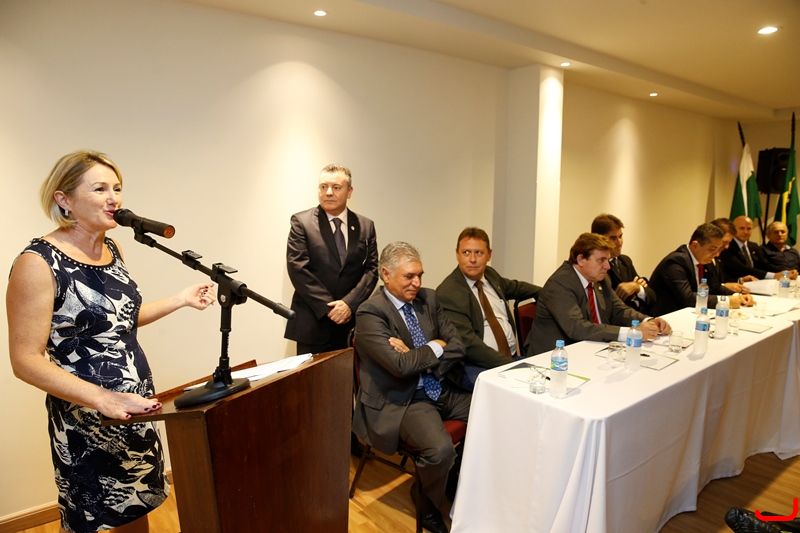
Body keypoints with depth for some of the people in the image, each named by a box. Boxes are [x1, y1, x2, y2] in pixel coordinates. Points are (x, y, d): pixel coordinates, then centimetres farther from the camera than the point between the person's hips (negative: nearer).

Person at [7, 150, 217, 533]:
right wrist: (105, 399, -28)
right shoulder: (39, 263, -17)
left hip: (135, 410, 7)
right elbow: (26, 361, -18)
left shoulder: (112, 250, 4)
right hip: (85, 421, -6)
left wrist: (181, 299, 5)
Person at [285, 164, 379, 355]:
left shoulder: (365, 226, 8)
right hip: (312, 323, -2)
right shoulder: (302, 222, -1)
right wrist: (328, 307, -13)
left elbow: (372, 269, 3)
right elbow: (298, 268, -8)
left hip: (352, 321, 2)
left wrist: (349, 303, -11)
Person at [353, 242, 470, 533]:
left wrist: (418, 358, -13)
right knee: (441, 449, -29)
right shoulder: (370, 313, -14)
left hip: (443, 390, 7)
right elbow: (401, 365, -25)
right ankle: (430, 508, 5)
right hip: (403, 401, -7)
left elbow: (457, 346, 3)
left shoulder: (429, 298, 6)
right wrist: (435, 347, -9)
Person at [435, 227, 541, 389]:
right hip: (477, 366, -7)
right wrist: (507, 364, -22)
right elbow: (467, 342, -20)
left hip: (513, 356, 8)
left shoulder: (490, 275, 11)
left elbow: (514, 287, 33)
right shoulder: (448, 292, -13)